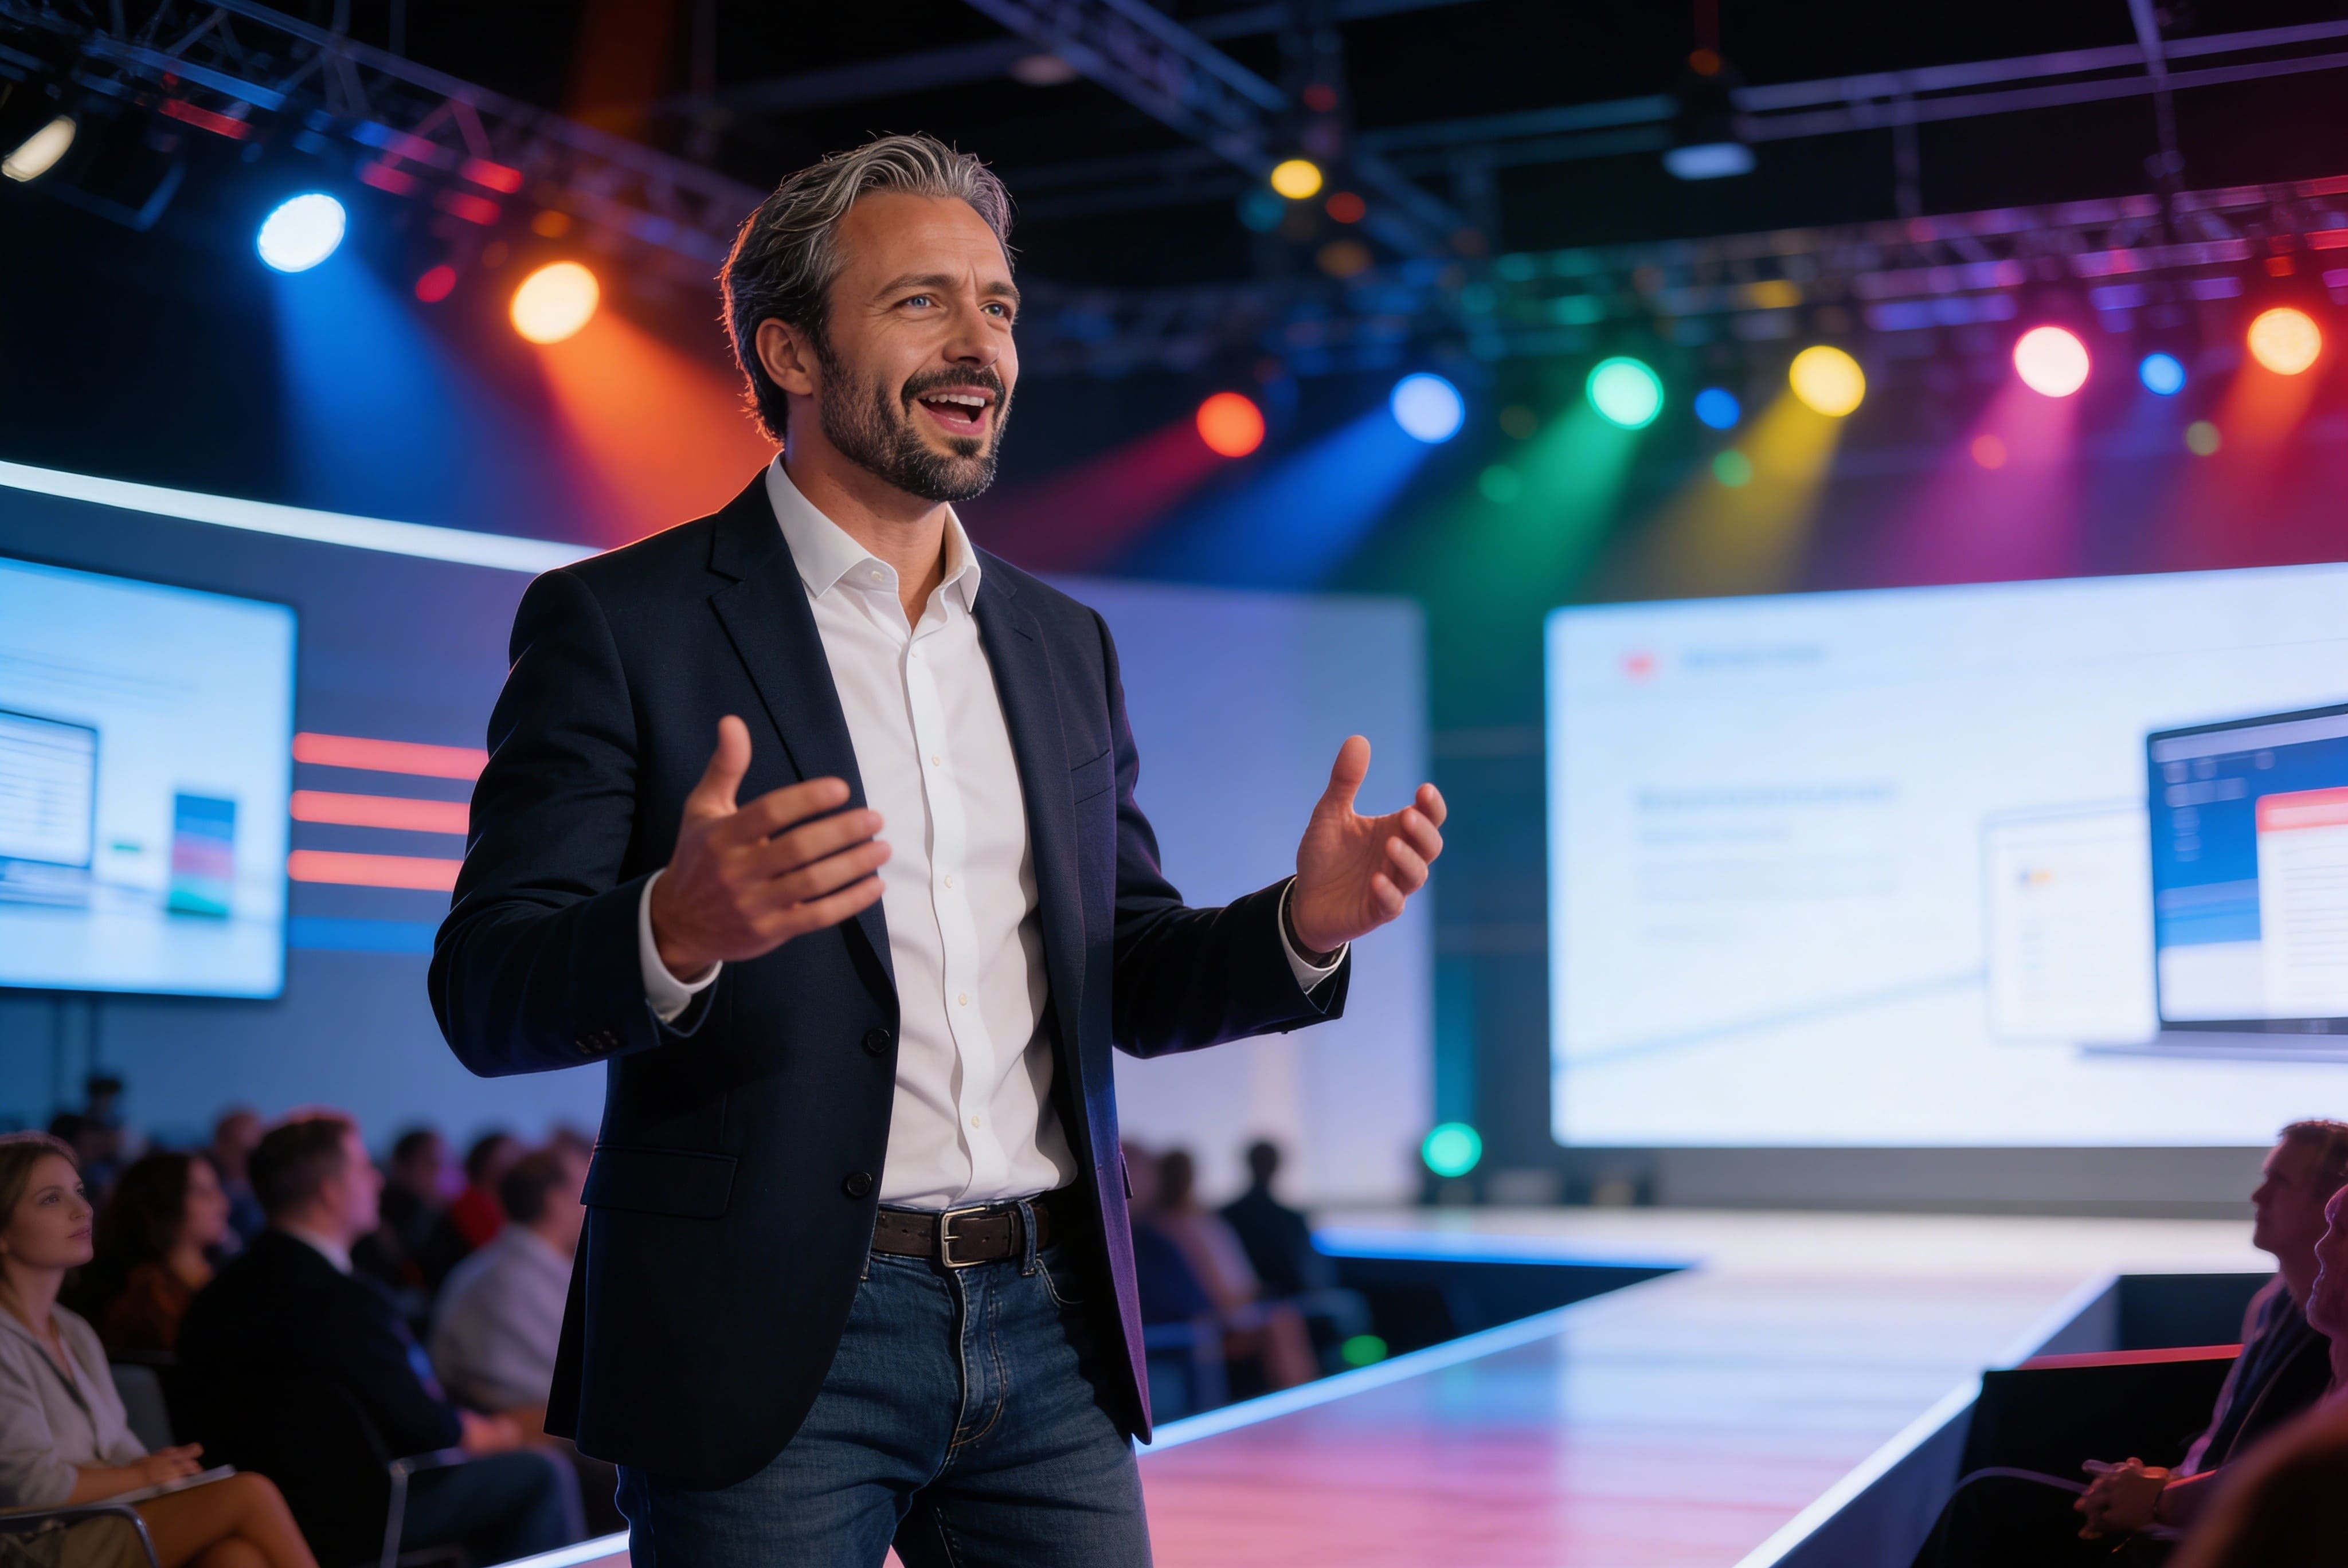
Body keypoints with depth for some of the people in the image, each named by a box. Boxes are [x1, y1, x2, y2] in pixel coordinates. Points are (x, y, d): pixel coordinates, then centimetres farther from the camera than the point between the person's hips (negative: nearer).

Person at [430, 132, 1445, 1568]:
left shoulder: (1063, 644, 13)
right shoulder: (615, 623, -3)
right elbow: (486, 993, -9)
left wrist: (1302, 924, -4)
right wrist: (675, 930, -30)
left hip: (1051, 1336, 5)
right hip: (777, 1346, -4)